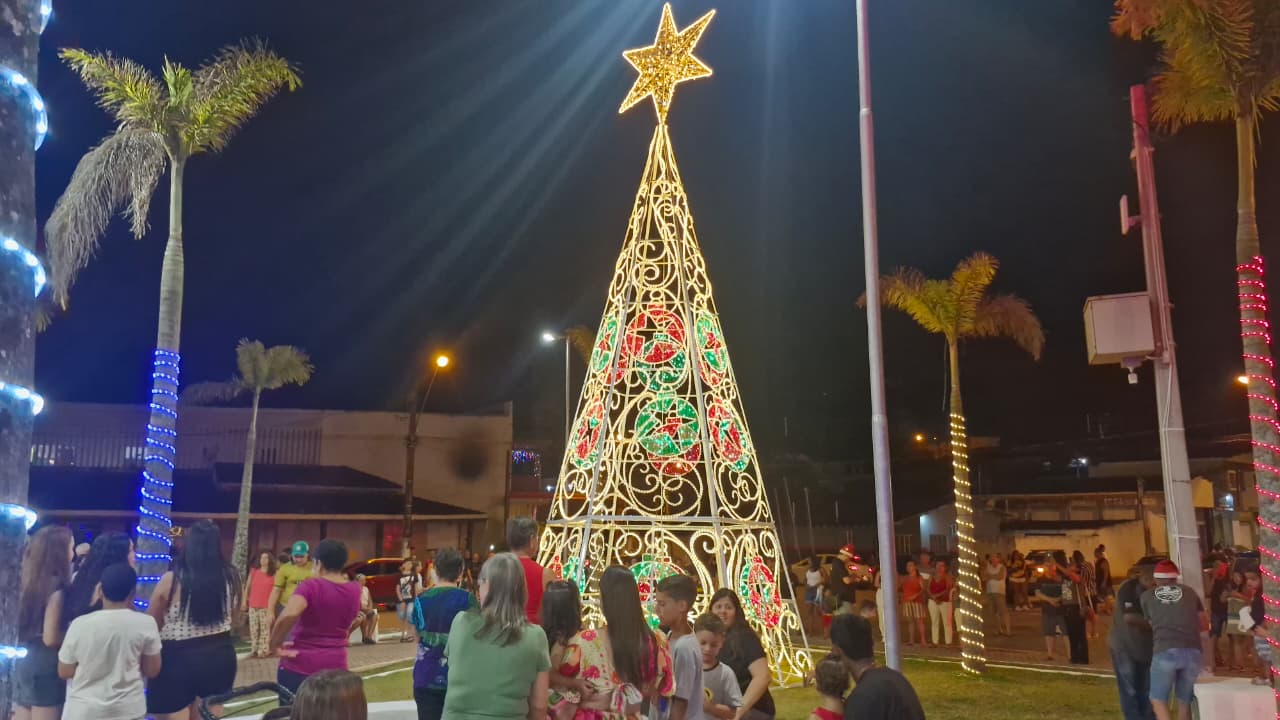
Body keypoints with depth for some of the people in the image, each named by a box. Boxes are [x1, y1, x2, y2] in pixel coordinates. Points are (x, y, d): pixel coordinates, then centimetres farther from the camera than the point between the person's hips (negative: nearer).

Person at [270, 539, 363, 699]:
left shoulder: (310, 586, -13)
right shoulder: (355, 590, 3)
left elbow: (288, 615, -30)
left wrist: (275, 645, -17)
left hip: (300, 665, -4)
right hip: (335, 666, 4)